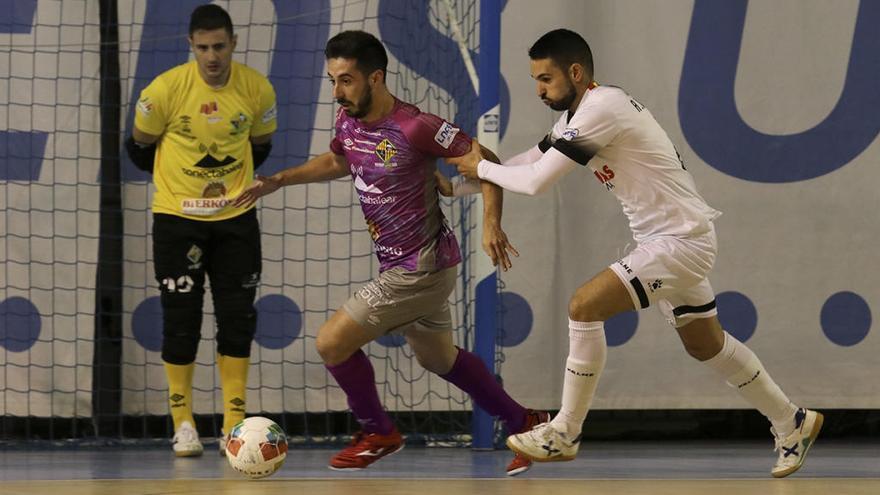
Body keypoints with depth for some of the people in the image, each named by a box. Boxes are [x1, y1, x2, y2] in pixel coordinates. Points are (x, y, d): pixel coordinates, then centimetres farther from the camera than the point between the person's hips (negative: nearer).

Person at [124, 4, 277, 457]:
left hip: (235, 218, 2)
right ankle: (183, 424, 11)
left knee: (238, 320, 0)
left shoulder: (257, 89, -9)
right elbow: (140, 147, 1)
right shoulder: (165, 89, -17)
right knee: (181, 321, -1)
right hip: (177, 219, -2)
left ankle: (234, 425, 6)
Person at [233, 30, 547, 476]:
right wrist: (278, 181, 13)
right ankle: (524, 425, 37)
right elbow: (337, 161, 23)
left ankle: (378, 433, 14)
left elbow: (484, 159, -18)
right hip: (405, 266, 9)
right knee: (438, 358, 24)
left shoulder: (413, 128, -25)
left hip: (420, 269, -9)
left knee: (332, 342, -7)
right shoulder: (347, 121, 0)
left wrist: (491, 223, -29)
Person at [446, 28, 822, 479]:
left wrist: (482, 168, -7)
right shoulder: (580, 115, 8)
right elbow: (529, 162, 15)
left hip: (679, 240, -11)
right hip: (681, 238, 11)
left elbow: (536, 181, -23)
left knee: (584, 306, -16)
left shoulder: (600, 110, -22)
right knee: (705, 344, 20)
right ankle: (793, 423, 33)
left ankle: (564, 435, -7)